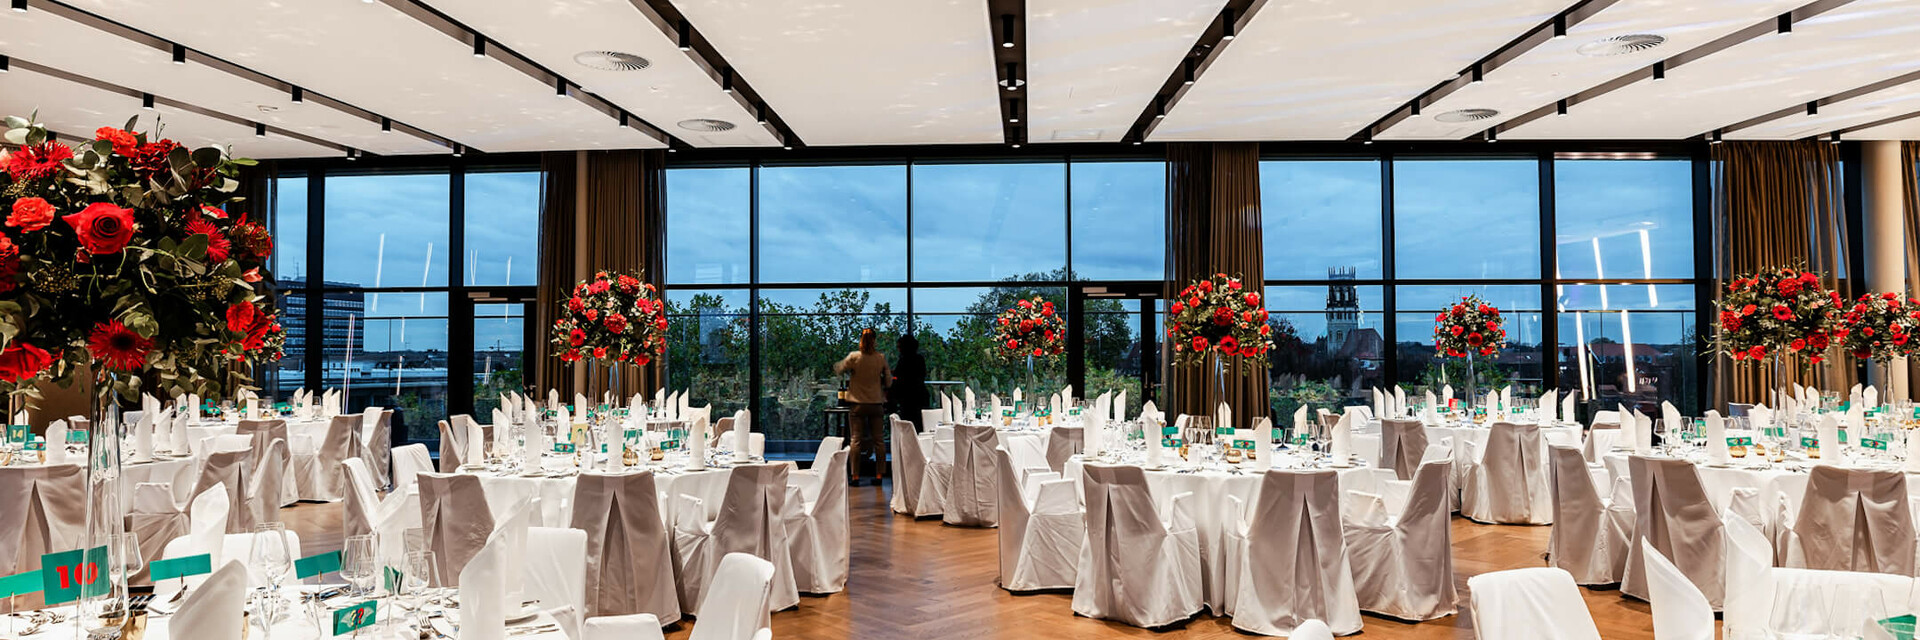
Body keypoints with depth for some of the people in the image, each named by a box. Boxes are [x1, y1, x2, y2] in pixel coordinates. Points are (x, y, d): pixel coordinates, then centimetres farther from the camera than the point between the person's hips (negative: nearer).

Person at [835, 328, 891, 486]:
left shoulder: (854, 357, -9)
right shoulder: (881, 357, -5)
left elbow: (838, 369, 5)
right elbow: (888, 380, 3)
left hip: (858, 404, -1)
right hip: (876, 403, 1)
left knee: (856, 440, 3)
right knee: (878, 440, 9)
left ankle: (855, 476, 1)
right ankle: (878, 475, 10)